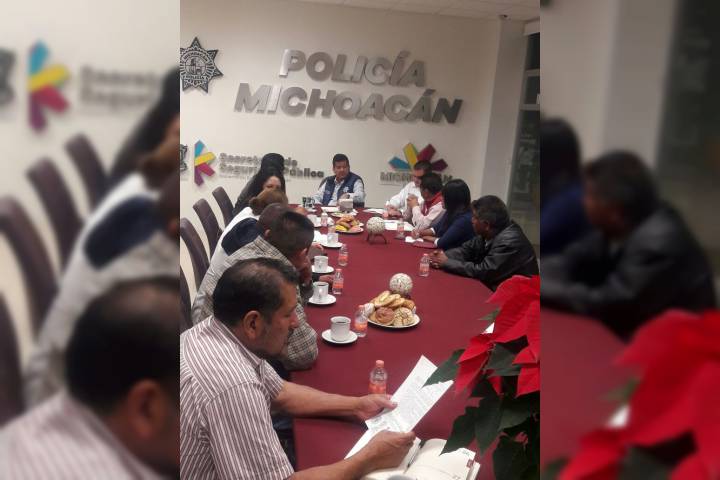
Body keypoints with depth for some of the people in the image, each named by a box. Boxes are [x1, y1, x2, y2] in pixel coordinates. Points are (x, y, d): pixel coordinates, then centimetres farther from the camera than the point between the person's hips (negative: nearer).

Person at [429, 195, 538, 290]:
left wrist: (447, 263, -18)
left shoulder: (509, 241, -27)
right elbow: (467, 249, 9)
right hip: (494, 288, 8)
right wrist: (444, 256, -11)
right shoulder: (489, 232, -1)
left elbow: (483, 272, -27)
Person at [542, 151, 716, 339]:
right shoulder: (621, 226, -2)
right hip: (635, 336, 7)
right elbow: (572, 260, 1)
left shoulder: (658, 243, -27)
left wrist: (539, 289, -24)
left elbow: (607, 306, -29)